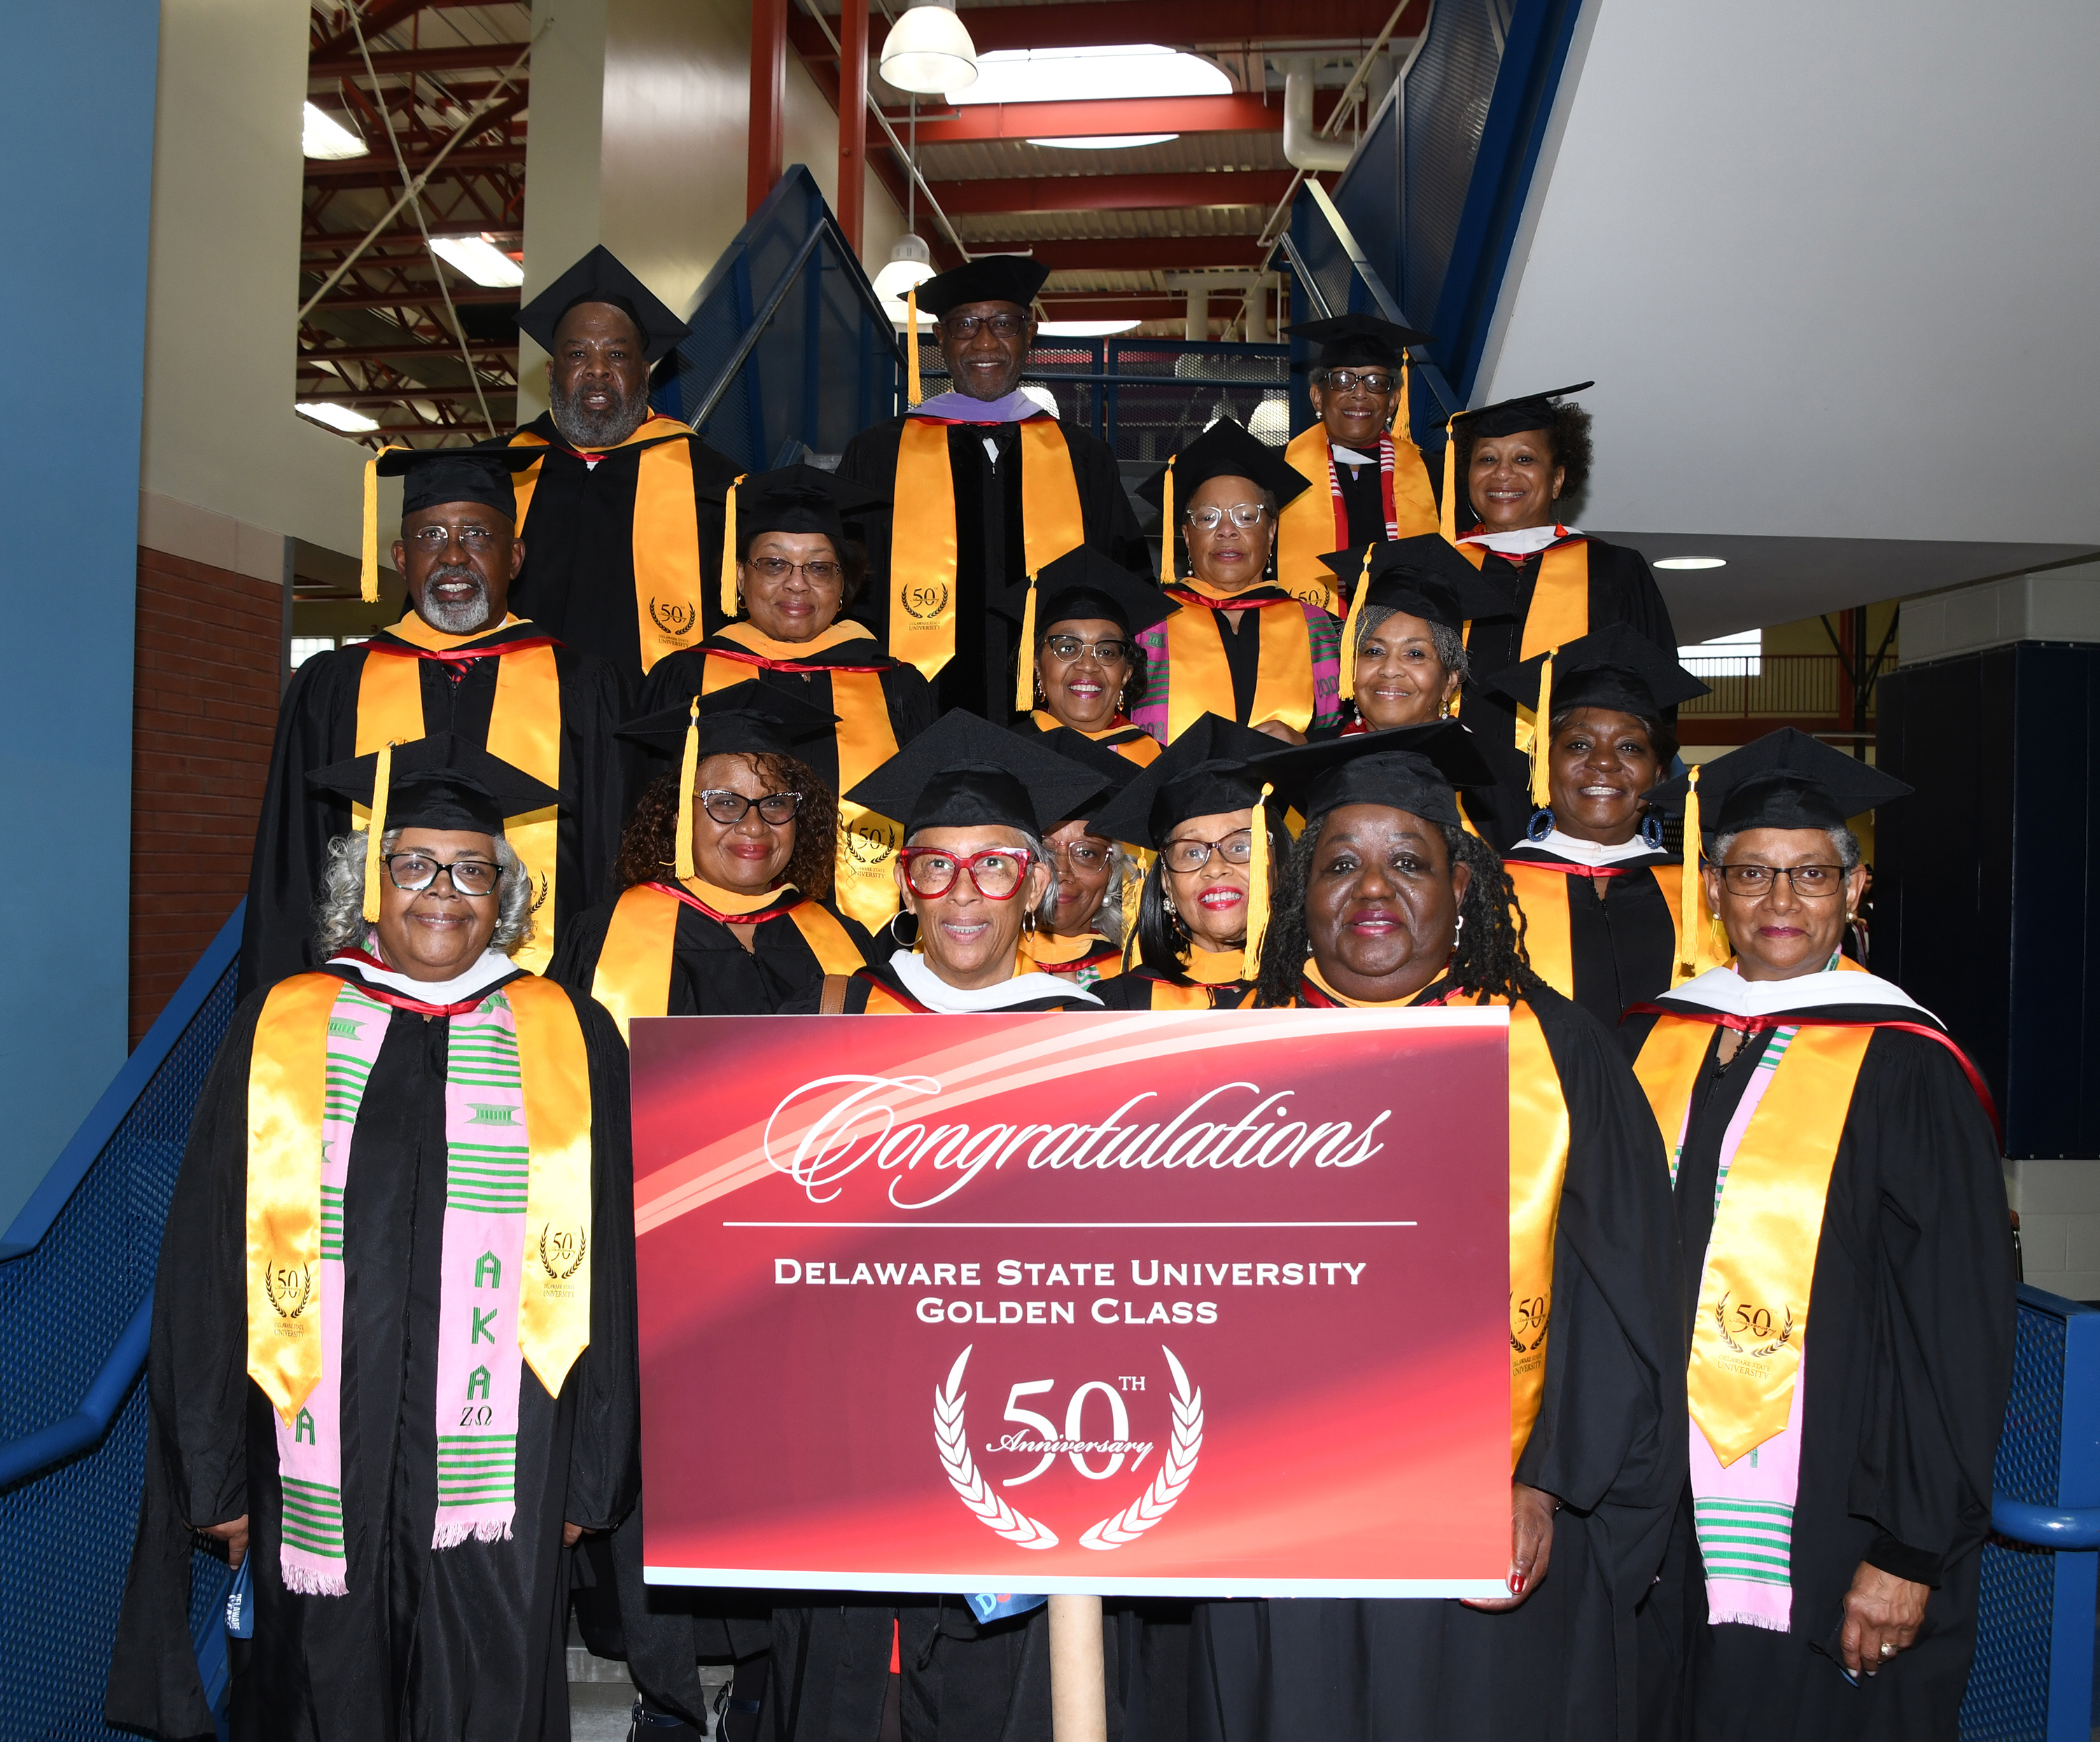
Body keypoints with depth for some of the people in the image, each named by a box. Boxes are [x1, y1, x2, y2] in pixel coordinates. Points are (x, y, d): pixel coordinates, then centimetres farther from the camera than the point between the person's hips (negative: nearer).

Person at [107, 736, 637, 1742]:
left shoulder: (569, 1042, 4)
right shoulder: (277, 1035, 4)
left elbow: (607, 1269, 5)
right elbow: (207, 1268, 6)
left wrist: (593, 1475, 3)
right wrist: (215, 1473, 3)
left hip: (500, 1492, 0)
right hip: (318, 1485, 1)